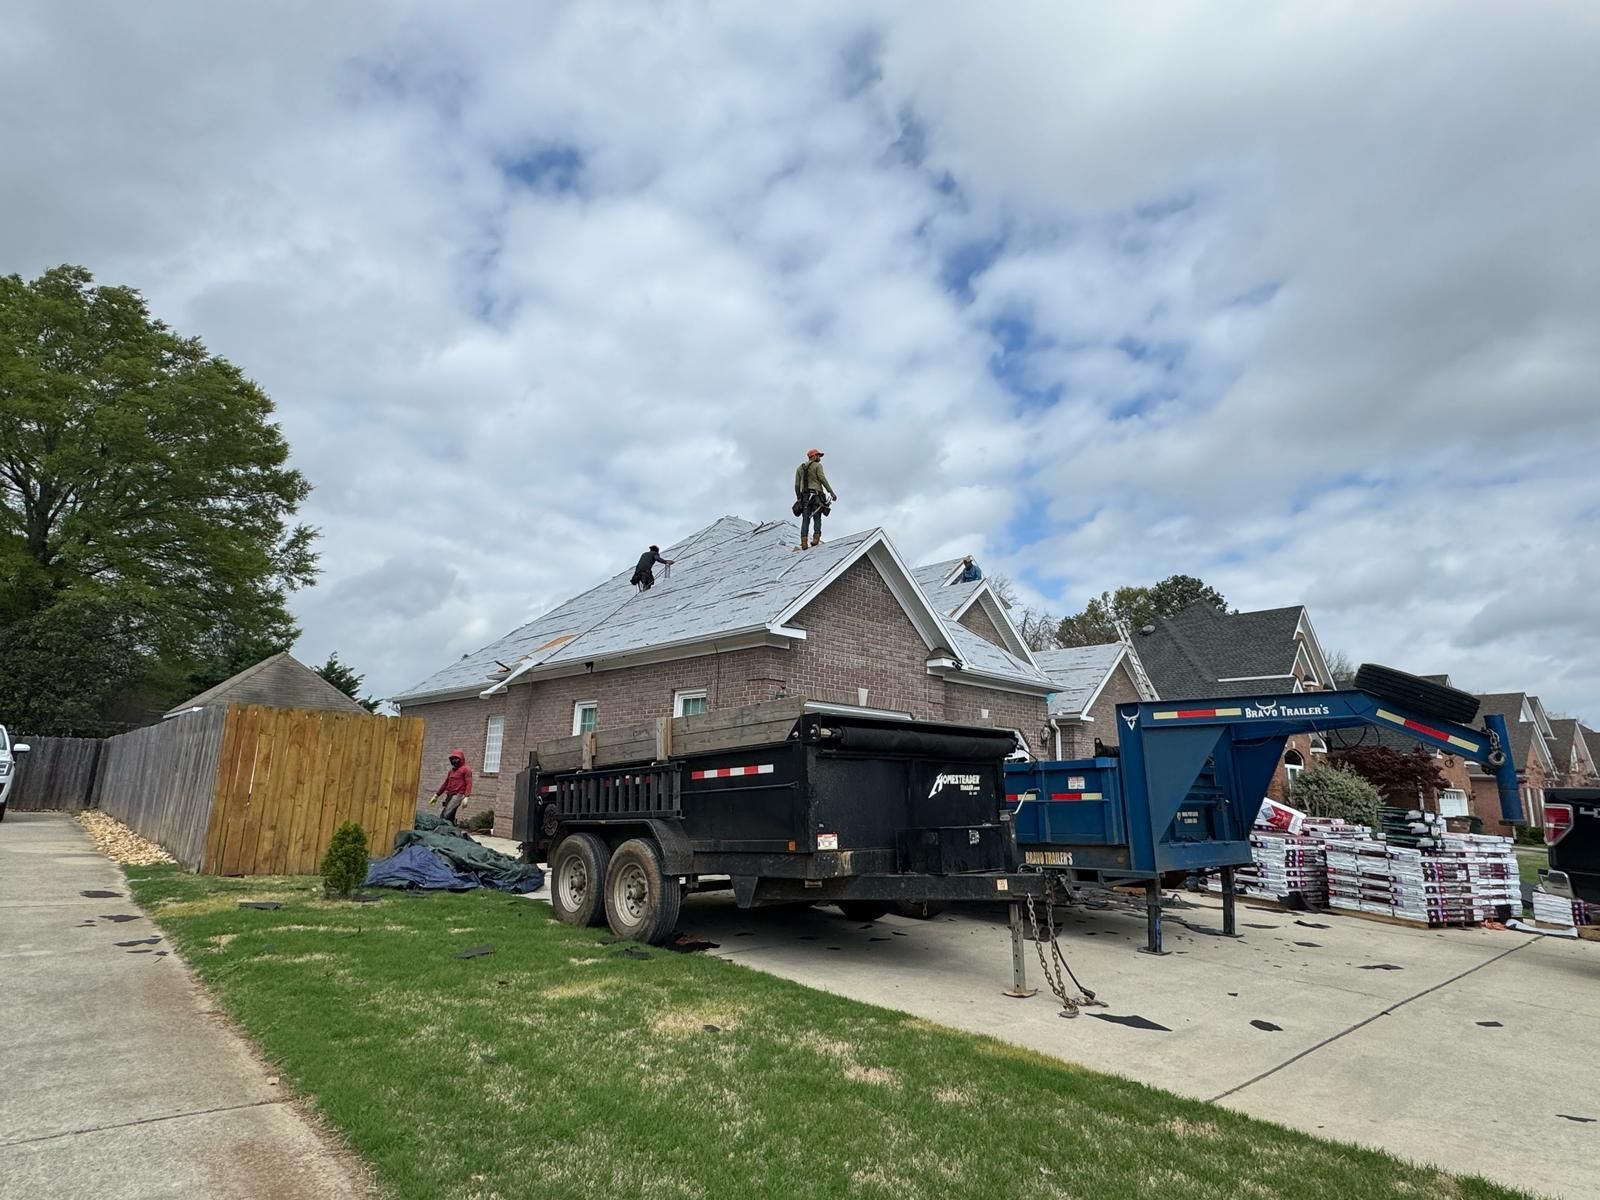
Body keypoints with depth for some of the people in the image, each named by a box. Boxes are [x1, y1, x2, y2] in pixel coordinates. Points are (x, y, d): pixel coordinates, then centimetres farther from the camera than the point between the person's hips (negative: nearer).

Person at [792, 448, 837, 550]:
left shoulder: (800, 468, 18)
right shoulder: (817, 465, 3)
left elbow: (797, 485, 15)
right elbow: (822, 479, -9)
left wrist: (798, 498, 20)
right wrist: (831, 492, -9)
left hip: (804, 495, 4)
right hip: (816, 495, -4)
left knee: (805, 519, -1)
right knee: (817, 518, -2)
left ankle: (804, 543, -12)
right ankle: (816, 539, -18)